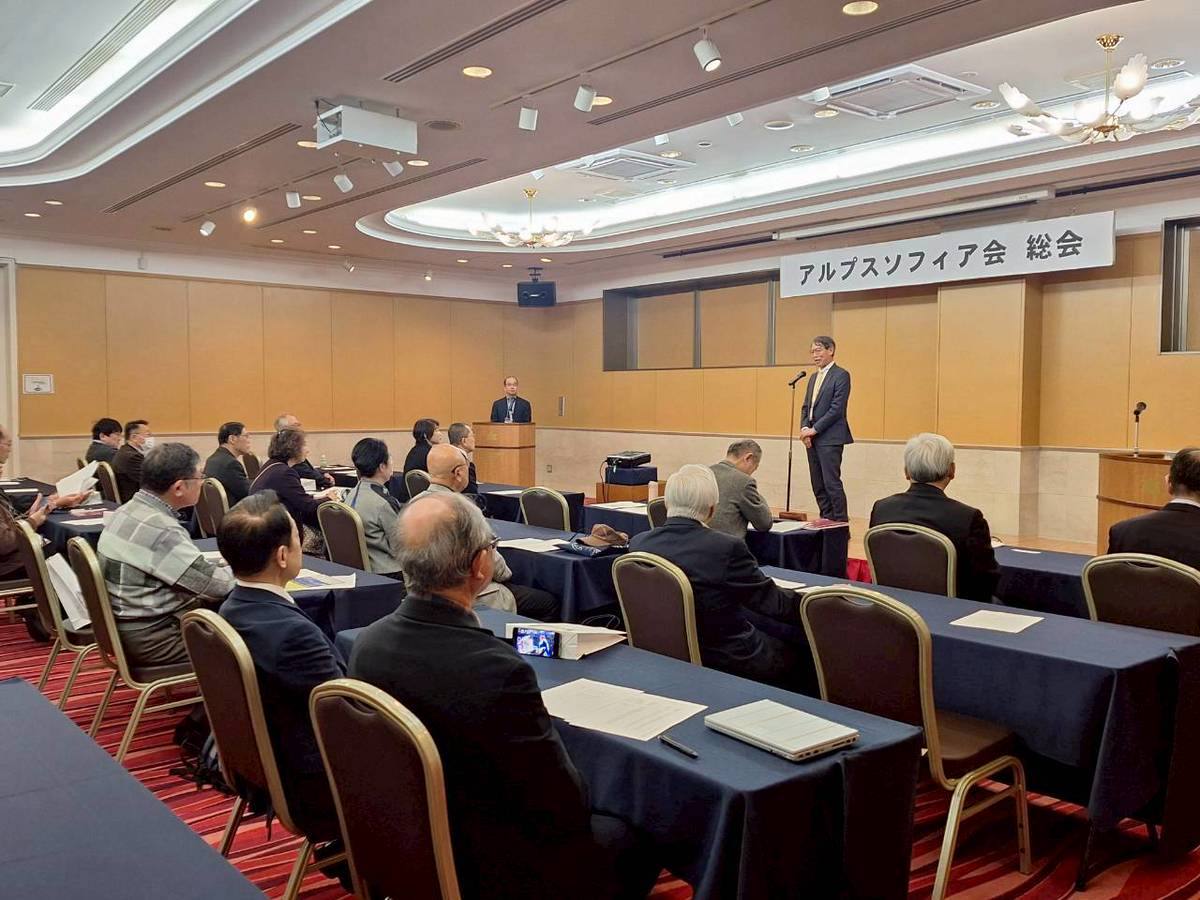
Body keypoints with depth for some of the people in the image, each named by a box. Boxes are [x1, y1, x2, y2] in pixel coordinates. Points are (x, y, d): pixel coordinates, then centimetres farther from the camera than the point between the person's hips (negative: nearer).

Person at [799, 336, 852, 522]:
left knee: (832, 483, -9)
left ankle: (841, 523, -3)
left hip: (830, 438, -8)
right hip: (813, 438, 8)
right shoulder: (814, 378, 19)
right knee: (818, 485, 9)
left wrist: (814, 429, -14)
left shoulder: (841, 375, -7)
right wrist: (804, 428, 0)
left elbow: (837, 409, -15)